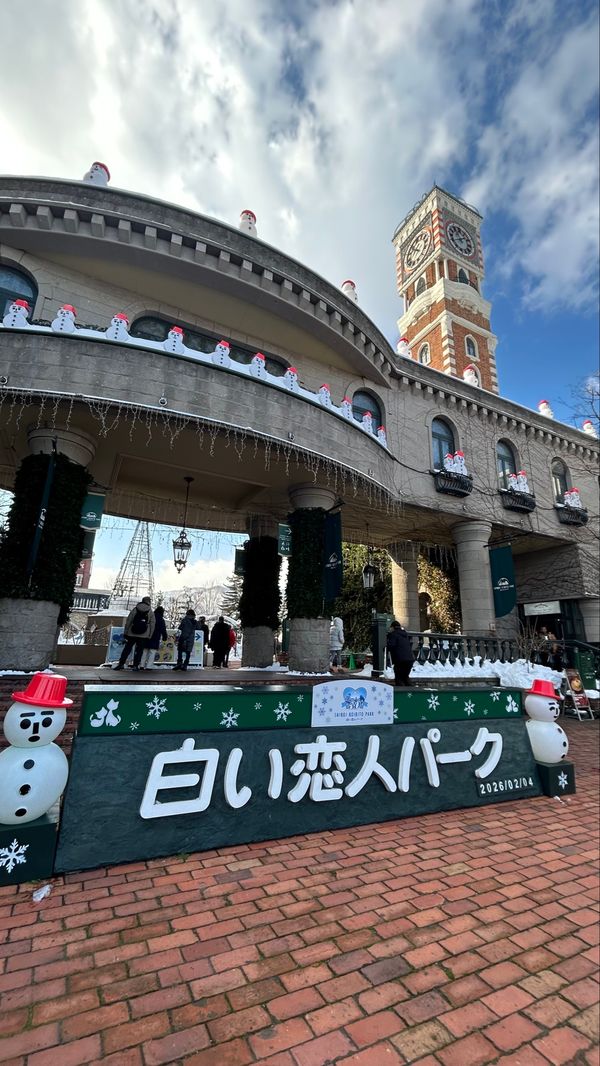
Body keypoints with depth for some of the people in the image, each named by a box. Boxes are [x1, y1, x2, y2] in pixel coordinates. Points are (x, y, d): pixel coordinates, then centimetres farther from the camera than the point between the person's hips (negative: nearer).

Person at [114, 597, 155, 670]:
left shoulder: (135, 610, 4)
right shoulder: (151, 613, 2)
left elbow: (128, 621, 4)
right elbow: (152, 626, 4)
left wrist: (125, 632, 9)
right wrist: (149, 636, 10)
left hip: (132, 634, 1)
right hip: (143, 636, -1)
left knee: (127, 649, 11)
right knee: (139, 650, 7)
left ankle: (121, 664, 10)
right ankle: (136, 665, 6)